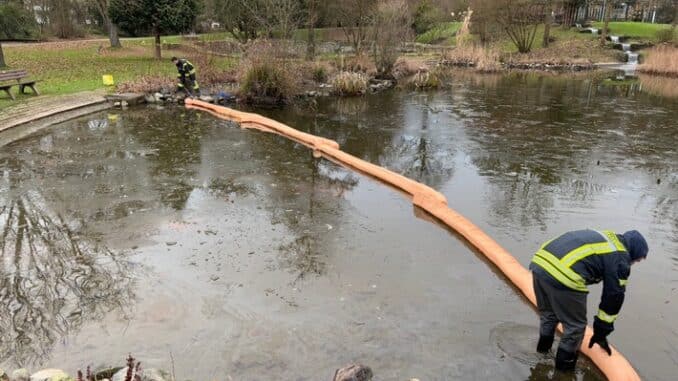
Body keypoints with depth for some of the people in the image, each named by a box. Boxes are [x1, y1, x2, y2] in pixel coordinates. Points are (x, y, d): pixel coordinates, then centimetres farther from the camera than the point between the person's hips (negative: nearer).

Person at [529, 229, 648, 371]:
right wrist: (601, 334, 22)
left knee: (548, 314, 31)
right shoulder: (620, 260, 7)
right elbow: (613, 297, 12)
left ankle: (543, 350, 49)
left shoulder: (606, 237, 30)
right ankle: (565, 364, 31)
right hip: (563, 276, -8)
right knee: (575, 325, 16)